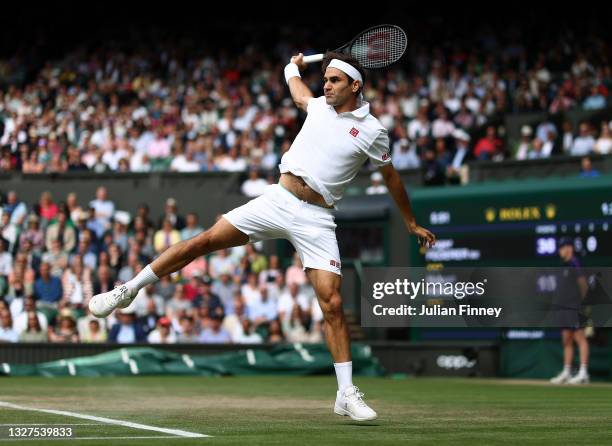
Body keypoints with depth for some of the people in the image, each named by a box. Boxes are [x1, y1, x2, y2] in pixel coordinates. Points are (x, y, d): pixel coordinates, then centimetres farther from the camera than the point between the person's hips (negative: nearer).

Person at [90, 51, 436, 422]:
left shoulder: (372, 131, -1)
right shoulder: (319, 106, 11)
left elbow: (391, 176, 13)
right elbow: (298, 90, 38)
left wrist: (412, 224, 20)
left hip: (316, 220, -3)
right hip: (278, 199, 3)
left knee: (333, 303, -12)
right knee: (203, 241, -6)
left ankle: (347, 394, -5)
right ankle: (128, 291, 5)